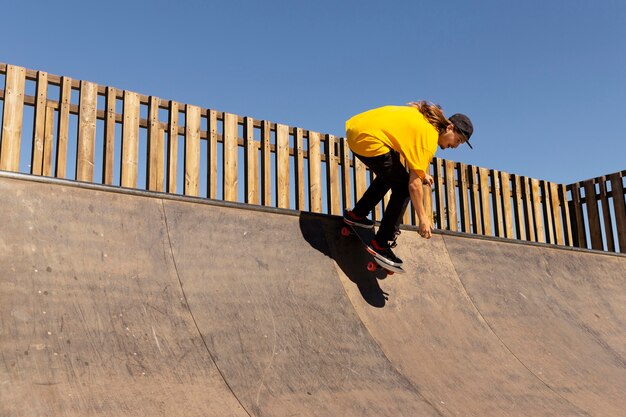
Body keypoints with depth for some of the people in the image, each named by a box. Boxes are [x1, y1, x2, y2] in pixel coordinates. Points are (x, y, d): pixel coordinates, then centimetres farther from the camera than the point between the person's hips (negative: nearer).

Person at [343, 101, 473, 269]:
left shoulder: (426, 117, 14)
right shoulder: (429, 137, -11)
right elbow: (414, 183, -15)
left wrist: (421, 172, 19)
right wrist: (423, 217, -10)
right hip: (368, 139, -10)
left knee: (389, 175, 28)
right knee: (403, 187, -2)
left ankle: (356, 214, 35)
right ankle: (380, 244, -2)